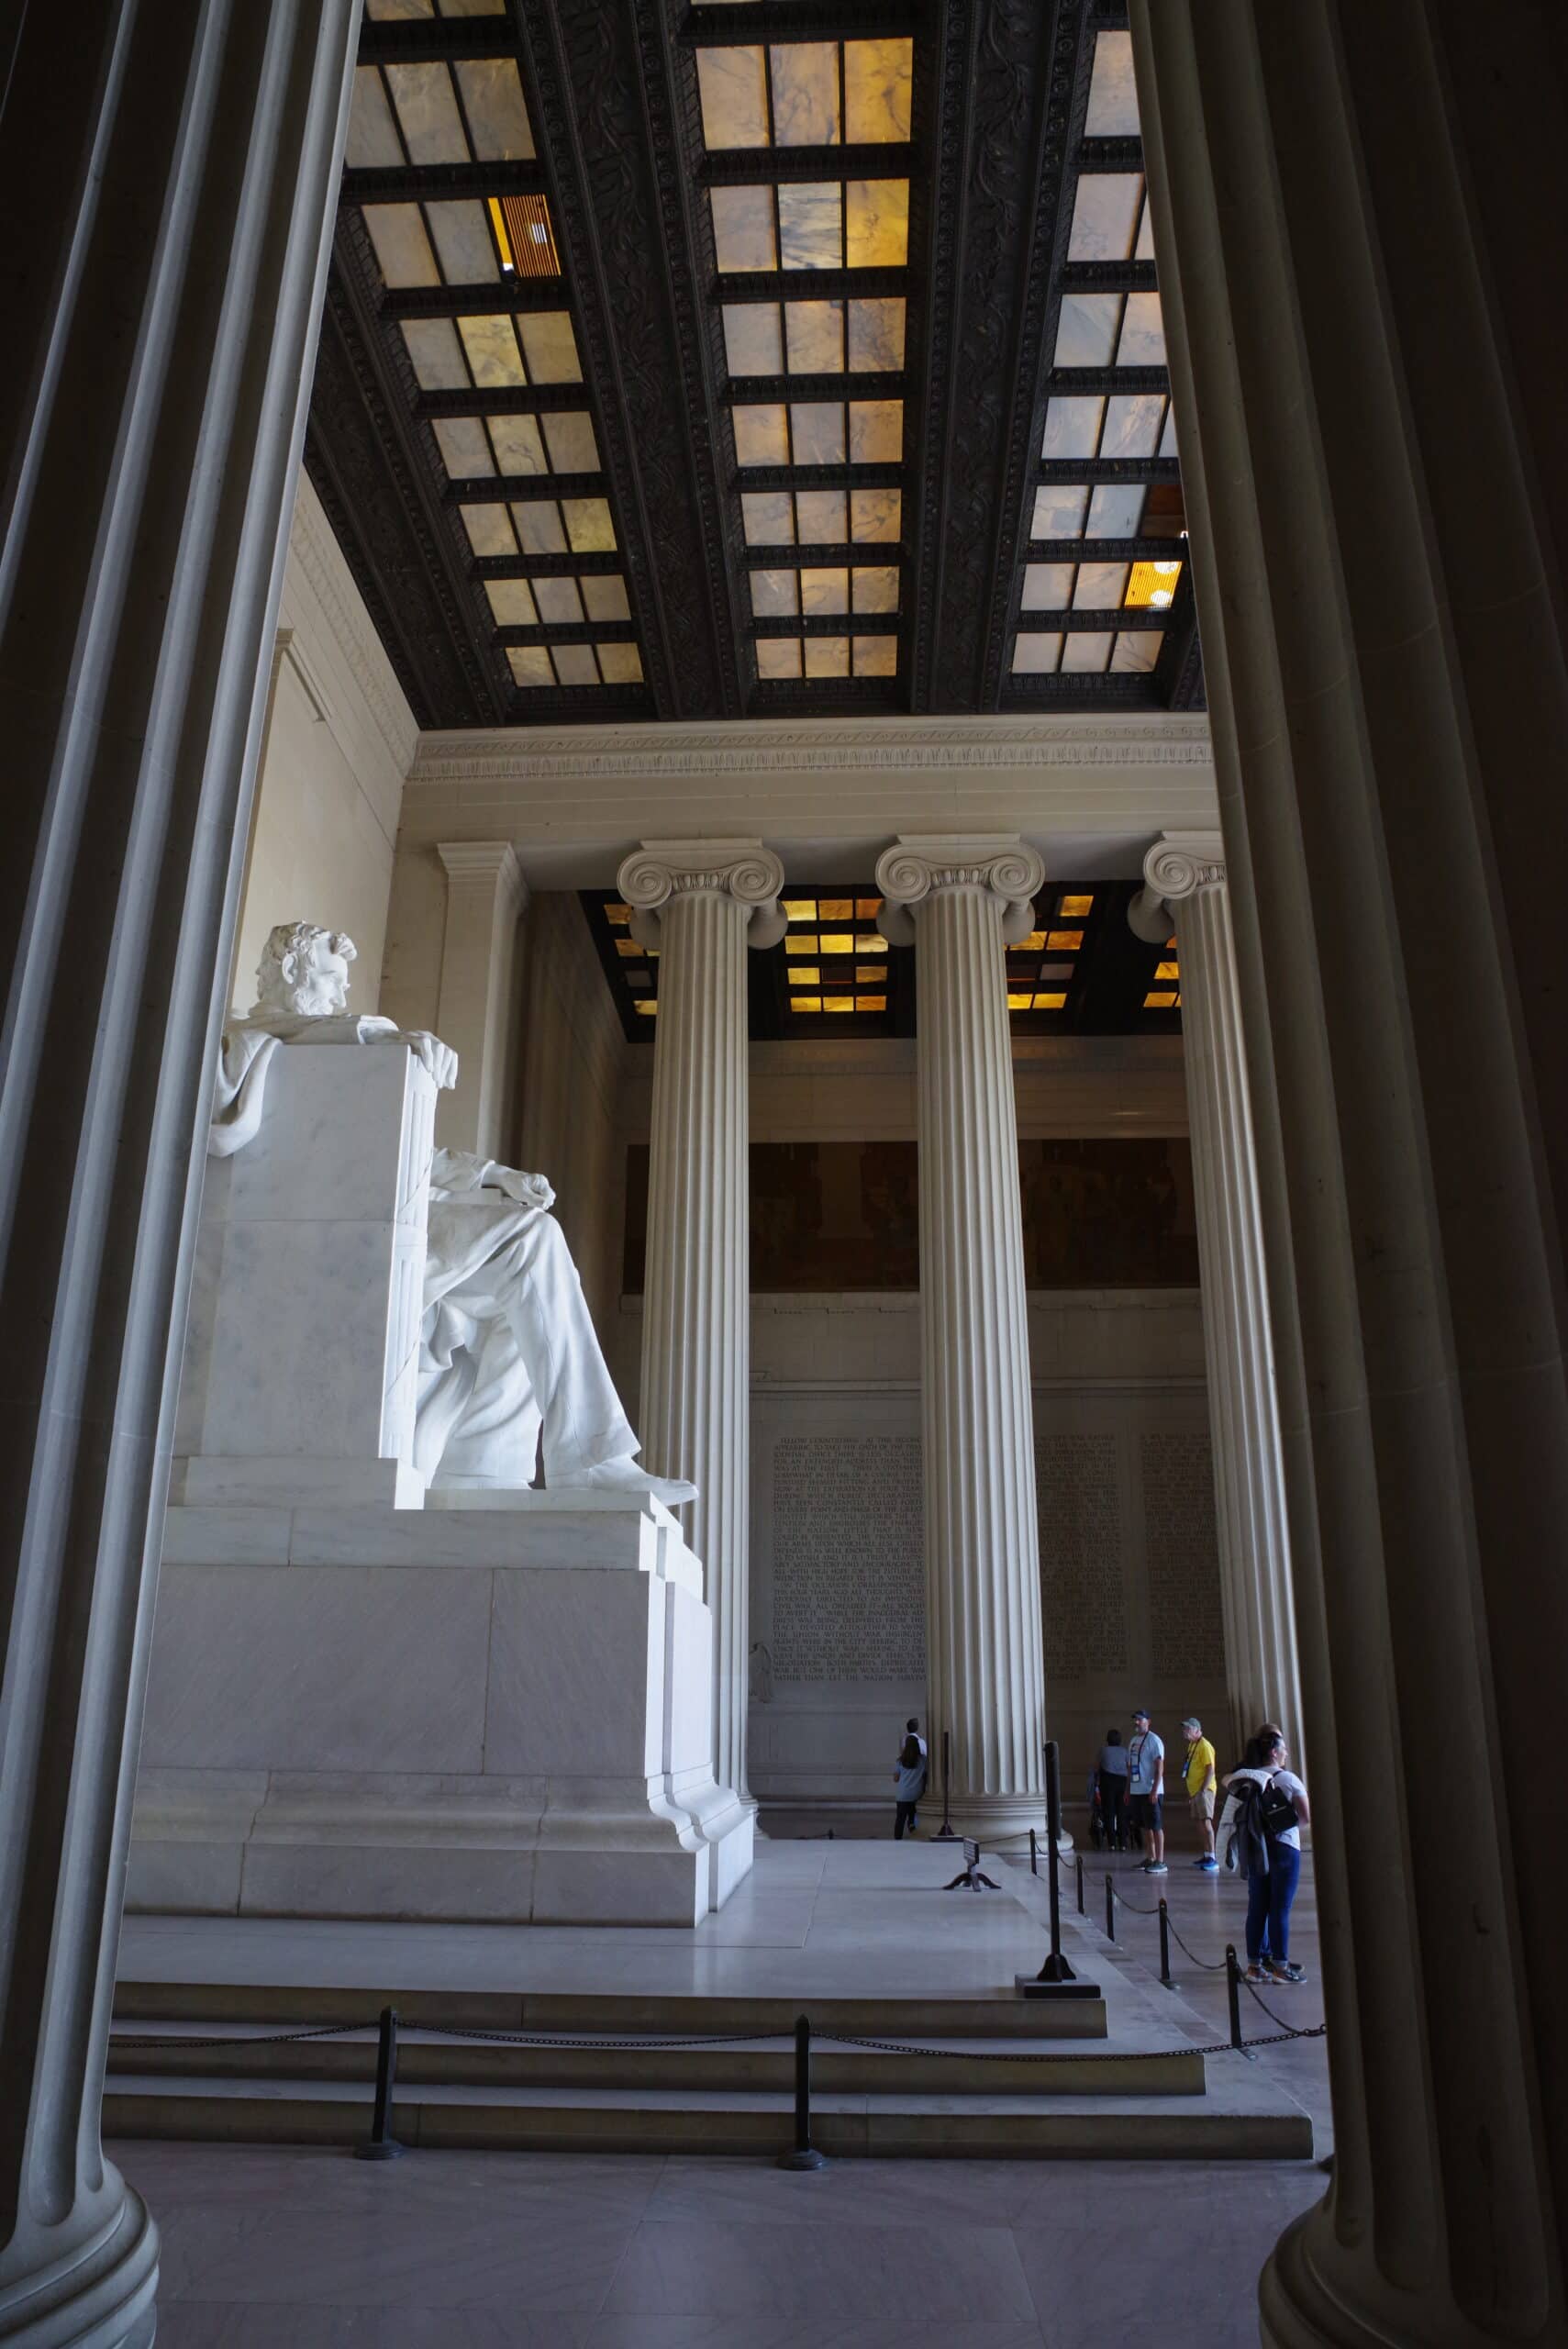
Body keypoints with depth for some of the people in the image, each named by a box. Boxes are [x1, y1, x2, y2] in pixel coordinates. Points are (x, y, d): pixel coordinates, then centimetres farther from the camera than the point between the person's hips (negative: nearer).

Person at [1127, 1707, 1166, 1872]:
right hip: (1136, 1791, 8)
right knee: (1143, 1826, 13)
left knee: (1156, 1826, -5)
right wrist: (1128, 1789, 18)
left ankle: (1160, 1862, -3)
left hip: (1151, 1792, -8)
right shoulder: (1133, 1741, 16)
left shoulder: (1154, 1741, -10)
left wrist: (1154, 1790, -21)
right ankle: (1151, 1858, 22)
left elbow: (1160, 1767, -15)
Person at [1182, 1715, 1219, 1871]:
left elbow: (1210, 1770, -18)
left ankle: (1212, 1858, -13)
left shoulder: (1204, 1746, -12)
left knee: (1206, 1822, -12)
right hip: (1194, 1791, 9)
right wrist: (1190, 1794, 21)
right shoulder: (1191, 1745, 15)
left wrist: (1203, 1790, -23)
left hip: (1204, 1790, -9)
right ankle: (1204, 1856, 18)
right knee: (1198, 1823, 11)